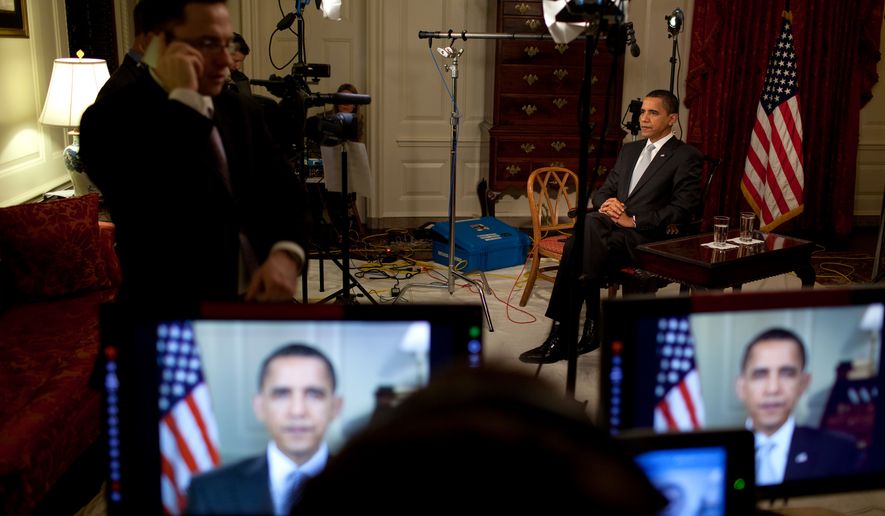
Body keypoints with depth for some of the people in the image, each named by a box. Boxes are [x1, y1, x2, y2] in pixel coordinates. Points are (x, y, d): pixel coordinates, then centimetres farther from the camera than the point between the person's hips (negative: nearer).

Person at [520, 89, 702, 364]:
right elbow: (602, 191, 24)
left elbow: (683, 207, -8)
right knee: (588, 223, -31)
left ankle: (561, 335, -25)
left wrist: (634, 220, -14)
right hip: (611, 224, 6)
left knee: (580, 244, -32)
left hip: (646, 236, -6)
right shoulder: (629, 150, 24)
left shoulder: (686, 156, 2)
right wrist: (606, 203, -2)